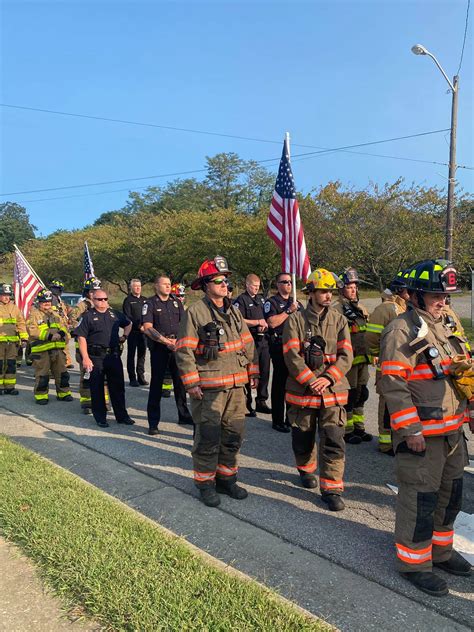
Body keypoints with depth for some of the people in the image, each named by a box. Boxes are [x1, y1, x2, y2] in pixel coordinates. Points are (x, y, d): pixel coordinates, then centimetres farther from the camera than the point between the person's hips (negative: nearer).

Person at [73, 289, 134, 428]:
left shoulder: (115, 314, 11)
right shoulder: (88, 316, -3)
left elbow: (128, 323, 30)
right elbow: (81, 337, -10)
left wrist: (124, 336, 15)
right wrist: (85, 358, -16)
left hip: (114, 355, 4)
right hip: (96, 357, -4)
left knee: (118, 386, 9)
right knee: (97, 388, 6)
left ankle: (122, 415, 20)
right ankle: (100, 417, 18)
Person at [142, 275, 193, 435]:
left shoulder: (176, 303, 13)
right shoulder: (150, 304, -1)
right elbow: (147, 328, -11)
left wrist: (178, 340, -8)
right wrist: (166, 341, -19)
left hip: (177, 347, 5)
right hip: (159, 348, -4)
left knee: (180, 382, 12)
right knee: (156, 384, 0)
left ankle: (184, 415, 26)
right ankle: (153, 423, 7)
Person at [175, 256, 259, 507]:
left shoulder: (234, 311, 12)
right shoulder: (195, 312, -8)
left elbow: (248, 343, 17)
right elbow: (184, 350, -11)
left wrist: (253, 372, 13)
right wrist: (191, 383, -14)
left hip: (236, 385, 6)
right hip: (208, 388, -6)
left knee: (233, 435, 14)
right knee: (208, 438, 3)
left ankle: (226, 478, 31)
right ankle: (205, 484, 21)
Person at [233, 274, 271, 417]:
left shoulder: (261, 299, 18)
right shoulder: (241, 300, -4)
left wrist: (265, 323, 3)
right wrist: (257, 322, -11)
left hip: (263, 340, 7)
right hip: (249, 341, -7)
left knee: (264, 371, 10)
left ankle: (261, 401, 22)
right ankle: (246, 404, 10)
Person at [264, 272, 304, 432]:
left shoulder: (297, 303, 18)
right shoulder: (271, 302, -2)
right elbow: (272, 323, -17)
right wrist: (289, 311, -14)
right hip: (279, 346, -6)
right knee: (280, 384, -2)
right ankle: (278, 421, 7)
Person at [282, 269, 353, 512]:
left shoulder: (339, 320, 3)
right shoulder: (296, 320, -3)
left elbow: (346, 355, -3)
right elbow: (291, 355, -11)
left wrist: (327, 378, -16)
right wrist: (311, 381, -18)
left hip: (332, 391, 1)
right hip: (301, 391, -1)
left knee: (333, 441, -2)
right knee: (302, 438, 16)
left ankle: (331, 488, 11)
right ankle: (306, 470, 43)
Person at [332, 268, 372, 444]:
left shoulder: (361, 306, 15)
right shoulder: (336, 308, -11)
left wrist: (370, 352, 21)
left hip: (362, 358, 8)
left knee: (361, 393, 15)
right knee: (348, 395, 0)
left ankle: (358, 427, 28)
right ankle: (346, 431, 14)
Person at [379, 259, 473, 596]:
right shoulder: (401, 331, -17)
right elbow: (393, 384, -21)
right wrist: (410, 430, -21)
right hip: (421, 432, -9)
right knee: (420, 498, 3)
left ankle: (440, 549, 41)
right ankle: (414, 561, 22)